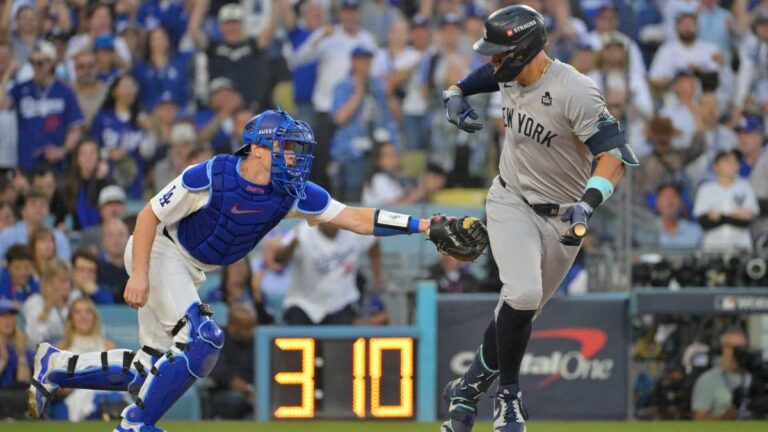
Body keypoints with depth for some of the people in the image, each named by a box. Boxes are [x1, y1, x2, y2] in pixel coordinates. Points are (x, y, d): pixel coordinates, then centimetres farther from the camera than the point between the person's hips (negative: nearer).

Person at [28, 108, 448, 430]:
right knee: (203, 339, -22)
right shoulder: (211, 177, -27)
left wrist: (422, 226, -22)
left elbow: (354, 218, -13)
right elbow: (150, 215, -19)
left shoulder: (294, 193, -11)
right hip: (158, 253, -7)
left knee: (150, 369, 7)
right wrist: (139, 274, -26)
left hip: (189, 270, 7)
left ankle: (55, 365, 24)